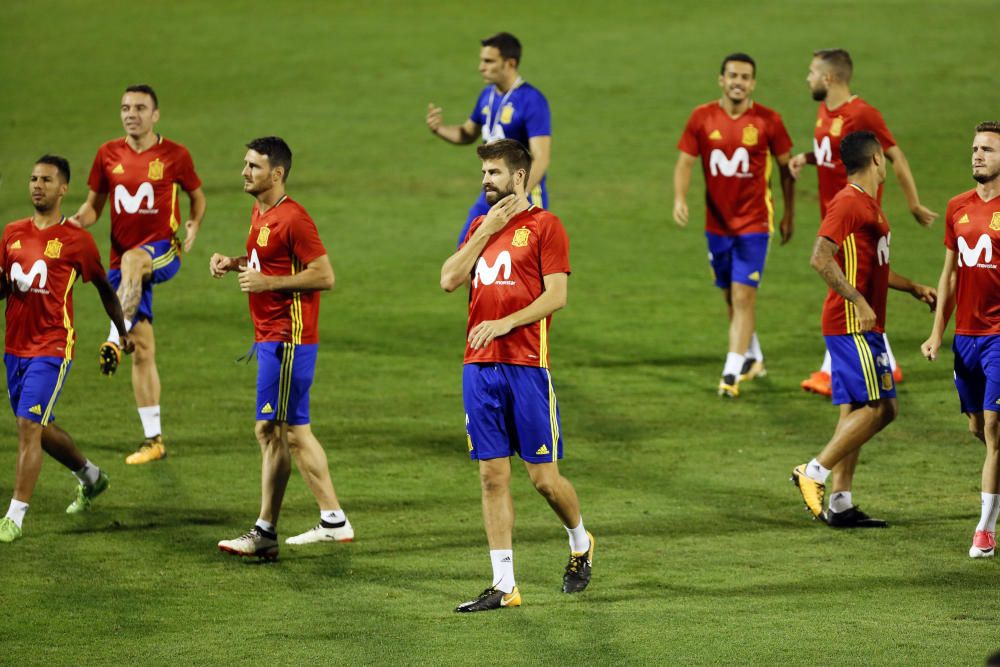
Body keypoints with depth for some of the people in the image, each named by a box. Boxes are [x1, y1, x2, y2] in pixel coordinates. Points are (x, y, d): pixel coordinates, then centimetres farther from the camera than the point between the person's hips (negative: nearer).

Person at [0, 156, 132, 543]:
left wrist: (123, 334, 17)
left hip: (52, 348, -6)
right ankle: (90, 476, 44)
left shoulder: (76, 241, -5)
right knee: (39, 428, 18)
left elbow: (104, 289, 8)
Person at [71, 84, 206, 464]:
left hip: (163, 250, -4)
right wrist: (79, 219, -8)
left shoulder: (174, 155, 0)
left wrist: (194, 225, -5)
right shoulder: (108, 155, 7)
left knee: (132, 261, -41)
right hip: (123, 258, 4)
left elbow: (197, 195, 14)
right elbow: (94, 206, 14)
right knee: (143, 348, 4)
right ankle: (153, 439, 10)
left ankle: (115, 341, -46)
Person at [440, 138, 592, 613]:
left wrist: (505, 323, -19)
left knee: (544, 477, -1)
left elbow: (556, 294, -10)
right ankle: (504, 586, 4)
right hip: (479, 366, 6)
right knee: (492, 475, 3)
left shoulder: (544, 226, -3)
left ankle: (580, 542, 28)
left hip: (526, 365, -6)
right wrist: (487, 230, -1)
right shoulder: (481, 226, 16)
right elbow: (450, 280, 4)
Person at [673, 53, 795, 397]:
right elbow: (685, 161, 1)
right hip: (717, 222, 4)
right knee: (730, 296, 16)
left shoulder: (768, 121, -7)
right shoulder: (702, 118, -2)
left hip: (754, 222, -4)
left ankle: (732, 373, -12)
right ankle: (753, 358, 36)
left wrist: (789, 214, 5)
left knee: (743, 295, -11)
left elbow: (786, 166, 3)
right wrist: (679, 198, -16)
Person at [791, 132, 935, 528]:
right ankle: (814, 473, -9)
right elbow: (820, 259, -22)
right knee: (878, 408, -12)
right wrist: (859, 301, -24)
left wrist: (914, 288, 31)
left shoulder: (868, 205, 19)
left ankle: (840, 504, 8)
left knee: (855, 412, 8)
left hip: (864, 327, 10)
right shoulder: (848, 203, -13)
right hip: (852, 325, -10)